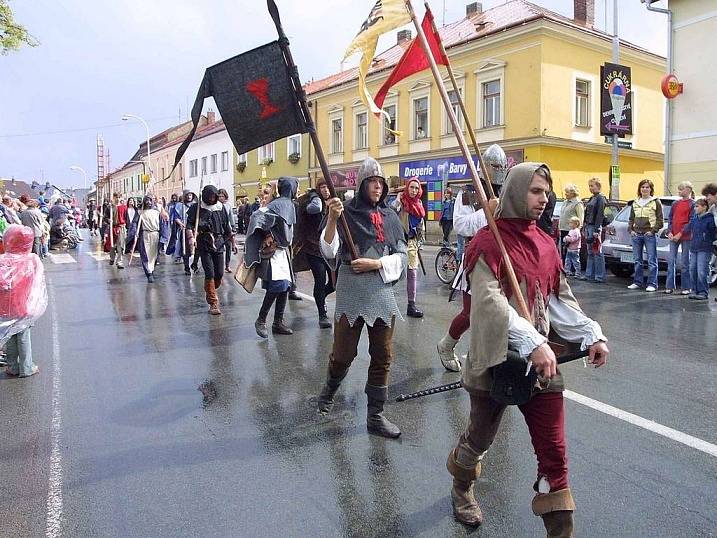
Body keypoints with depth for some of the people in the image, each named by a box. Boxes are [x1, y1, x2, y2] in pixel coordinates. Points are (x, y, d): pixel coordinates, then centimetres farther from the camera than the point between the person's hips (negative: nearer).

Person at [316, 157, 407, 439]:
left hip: (383, 291, 4)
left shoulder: (390, 216, 9)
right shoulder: (346, 212, -3)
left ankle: (375, 416, 20)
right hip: (351, 291, -4)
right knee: (343, 353, 4)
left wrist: (376, 263, -9)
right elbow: (329, 252, -14)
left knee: (383, 357, 7)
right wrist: (332, 220, -27)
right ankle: (329, 389, 38)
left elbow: (401, 256, 7)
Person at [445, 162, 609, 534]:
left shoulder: (546, 244, 9)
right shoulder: (489, 242, -11)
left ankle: (560, 529, 20)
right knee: (480, 437, 17)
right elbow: (491, 301, -23)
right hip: (497, 357, -4)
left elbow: (561, 299, 11)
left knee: (554, 452, 3)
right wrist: (532, 343, -32)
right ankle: (461, 488, 48)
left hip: (541, 361, 5)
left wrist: (592, 334, -3)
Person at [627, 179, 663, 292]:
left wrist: (652, 231, -11)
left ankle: (652, 284, 0)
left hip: (649, 235, -5)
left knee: (652, 261, -3)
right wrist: (631, 230, 5)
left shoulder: (656, 202, 1)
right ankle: (638, 282, 17)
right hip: (636, 234, 5)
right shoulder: (635, 202, 15)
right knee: (637, 260, 9)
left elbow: (660, 220, -2)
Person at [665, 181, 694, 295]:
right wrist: (669, 232, -2)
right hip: (673, 237, 5)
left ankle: (686, 287, 10)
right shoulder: (675, 204, 12)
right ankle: (670, 287, 8)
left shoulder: (692, 204, -2)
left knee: (685, 263, 1)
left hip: (686, 237, -5)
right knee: (671, 261, 3)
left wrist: (680, 234, -14)